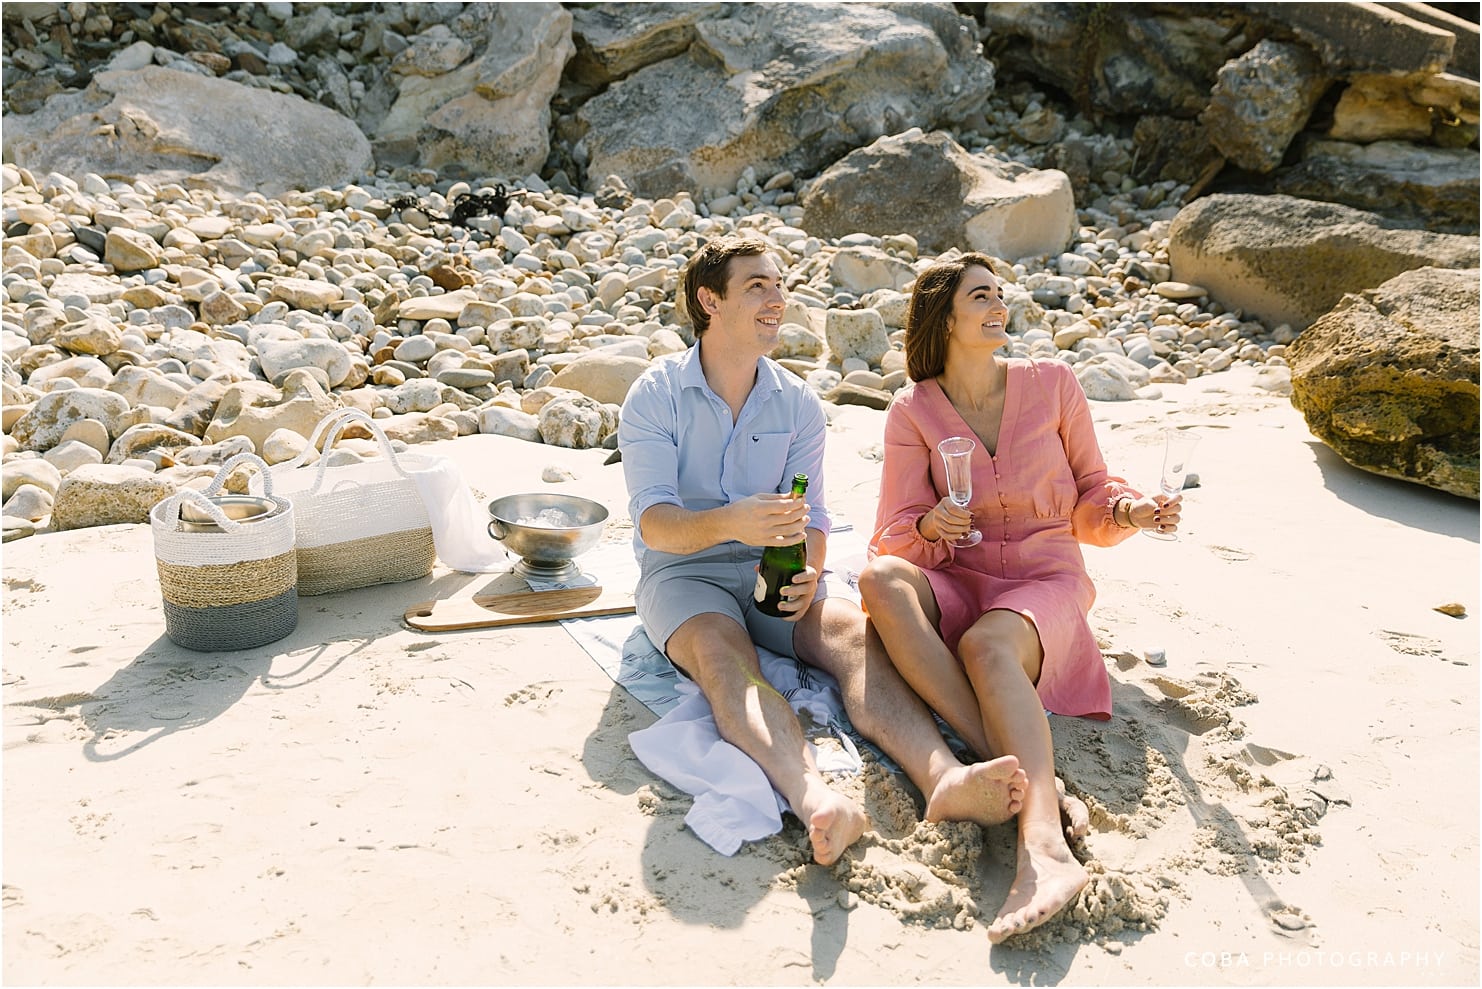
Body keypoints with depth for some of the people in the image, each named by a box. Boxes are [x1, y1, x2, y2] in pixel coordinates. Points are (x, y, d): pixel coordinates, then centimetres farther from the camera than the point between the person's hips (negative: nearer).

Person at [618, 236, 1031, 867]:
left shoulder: (799, 403, 8)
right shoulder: (656, 395, -4)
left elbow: (811, 517, 7)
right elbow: (652, 522, -14)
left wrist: (809, 572, -17)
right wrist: (728, 523, -36)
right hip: (683, 572, -3)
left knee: (856, 632, -29)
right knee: (724, 657, -36)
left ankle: (943, 777, -52)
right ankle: (813, 799, -61)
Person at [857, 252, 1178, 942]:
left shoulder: (1052, 385, 5)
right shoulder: (913, 411, 4)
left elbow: (1089, 499, 13)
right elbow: (896, 533, 2)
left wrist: (1130, 511, -9)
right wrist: (931, 527, -21)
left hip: (1046, 578, -1)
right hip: (956, 581, 2)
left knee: (986, 643, -37)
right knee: (879, 579, -33)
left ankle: (1043, 843, -57)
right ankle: (1013, 769, -41)